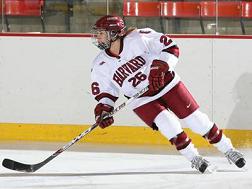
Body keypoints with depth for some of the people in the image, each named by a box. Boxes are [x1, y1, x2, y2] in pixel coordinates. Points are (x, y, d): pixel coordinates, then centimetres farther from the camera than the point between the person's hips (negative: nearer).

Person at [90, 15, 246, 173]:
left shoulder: (136, 38, -22)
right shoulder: (101, 65, -10)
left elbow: (171, 47, -18)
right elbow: (105, 92, 3)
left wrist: (158, 68, -28)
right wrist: (103, 110, -13)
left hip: (165, 83, -2)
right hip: (141, 99, 2)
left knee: (194, 117, -2)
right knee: (168, 124, -20)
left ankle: (228, 150, 12)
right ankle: (194, 159, -3)